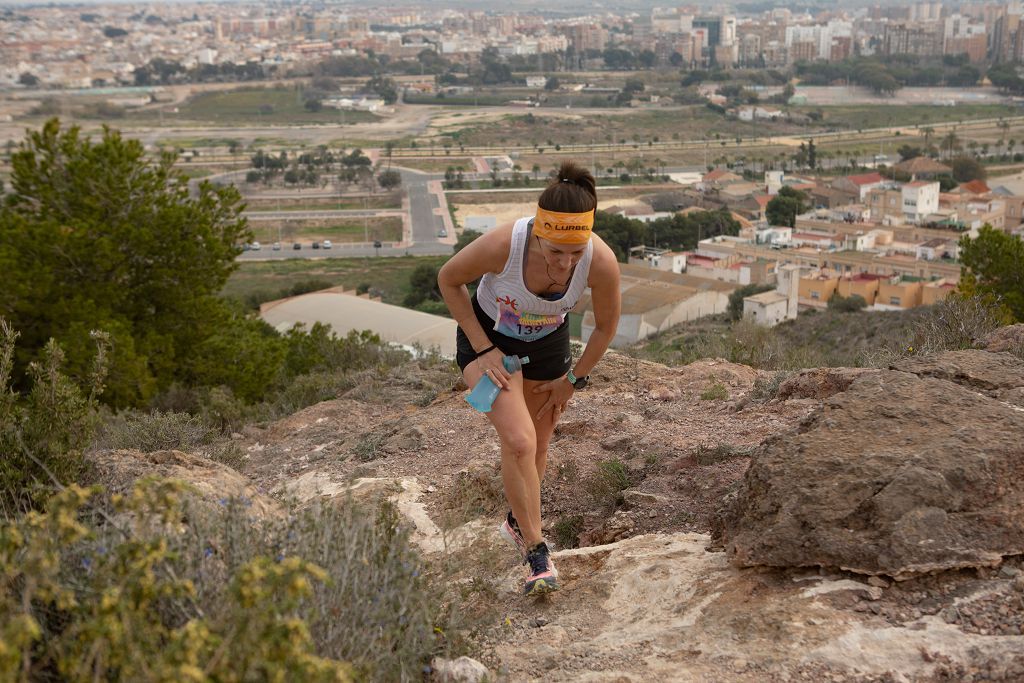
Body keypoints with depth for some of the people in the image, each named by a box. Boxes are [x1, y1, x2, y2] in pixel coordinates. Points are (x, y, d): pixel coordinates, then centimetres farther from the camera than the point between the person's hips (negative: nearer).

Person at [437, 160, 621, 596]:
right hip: (487, 338, -3)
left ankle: (517, 523, 47)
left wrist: (573, 379, 0)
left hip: (547, 346, 3)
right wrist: (483, 349, -17)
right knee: (519, 442, -21)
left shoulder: (602, 263, -31)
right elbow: (448, 280, -15)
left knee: (538, 447, 17)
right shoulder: (502, 245, -37)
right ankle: (536, 550, -3)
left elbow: (606, 326, -9)